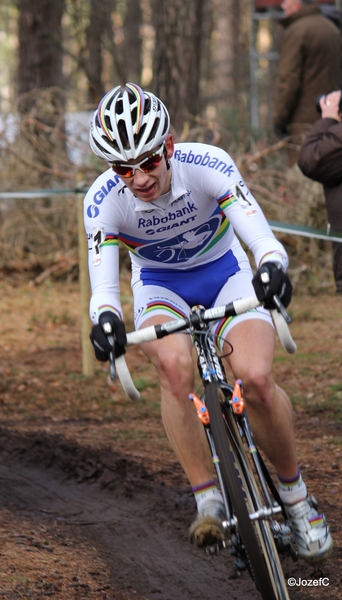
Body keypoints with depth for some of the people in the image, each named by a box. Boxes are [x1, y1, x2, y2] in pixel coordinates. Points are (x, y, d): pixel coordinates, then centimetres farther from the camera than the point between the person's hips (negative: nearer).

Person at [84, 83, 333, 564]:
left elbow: (266, 243, -36)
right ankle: (208, 499, -25)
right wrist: (106, 318, -53)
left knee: (256, 378, -25)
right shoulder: (104, 202, -26)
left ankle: (296, 496, -1)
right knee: (174, 364, -34)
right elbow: (103, 289, -29)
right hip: (160, 285, 1)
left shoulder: (209, 166, -29)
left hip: (225, 273, 0)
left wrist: (271, 267, -60)